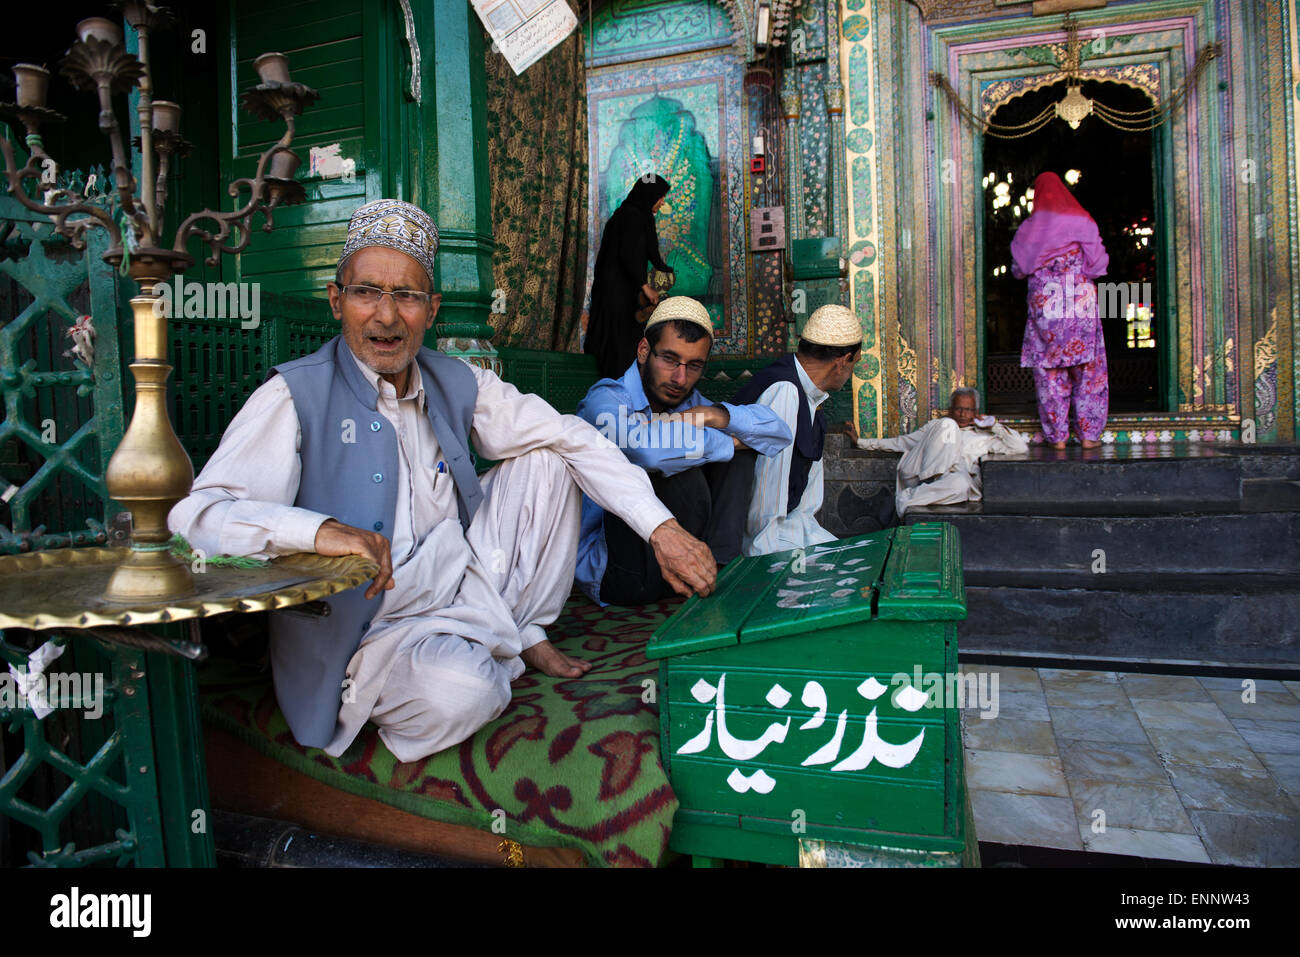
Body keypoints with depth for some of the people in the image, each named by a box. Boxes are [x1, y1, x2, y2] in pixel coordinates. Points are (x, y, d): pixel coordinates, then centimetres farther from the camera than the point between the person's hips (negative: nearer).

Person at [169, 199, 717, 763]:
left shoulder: (457, 384, 2)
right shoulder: (294, 396, -13)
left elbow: (571, 437, 0)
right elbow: (194, 515, -22)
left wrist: (661, 529, -9)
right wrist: (318, 529, -41)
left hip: (458, 584, 6)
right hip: (366, 623, -5)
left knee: (545, 459, -3)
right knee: (458, 693, -36)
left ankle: (527, 634, 9)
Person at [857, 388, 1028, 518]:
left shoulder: (983, 436, 31)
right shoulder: (936, 425, 34)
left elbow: (1021, 448, 23)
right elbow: (901, 442, 29)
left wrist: (994, 425, 22)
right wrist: (861, 442, 22)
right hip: (922, 477, 0)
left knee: (961, 483, -41)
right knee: (948, 425, -17)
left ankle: (909, 498, -31)